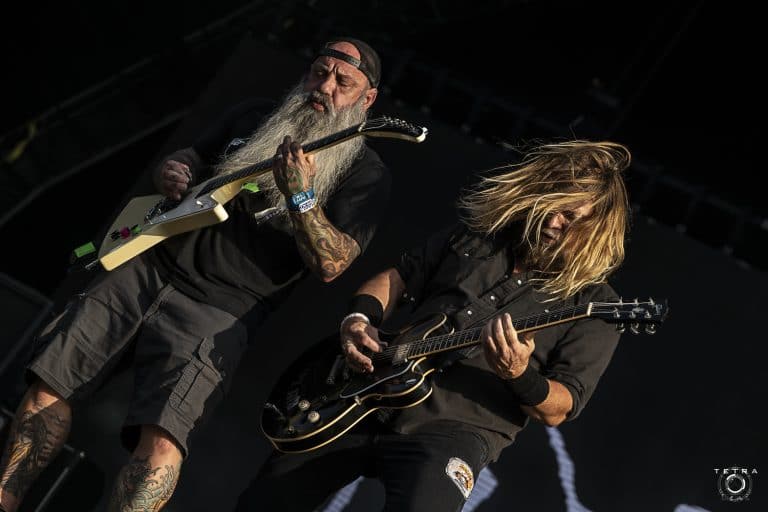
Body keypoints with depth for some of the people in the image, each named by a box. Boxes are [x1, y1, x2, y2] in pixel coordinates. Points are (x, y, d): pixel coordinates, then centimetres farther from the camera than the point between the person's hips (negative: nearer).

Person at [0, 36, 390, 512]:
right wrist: (172, 172, 1)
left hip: (222, 308, -5)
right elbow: (186, 159, 25)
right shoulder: (254, 118, 15)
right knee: (48, 388, -4)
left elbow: (330, 265, -10)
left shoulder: (364, 171, 0)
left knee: (161, 446, -26)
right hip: (148, 266, 5)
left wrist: (301, 196, -25)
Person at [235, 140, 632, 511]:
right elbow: (395, 278, 18)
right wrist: (358, 320, -2)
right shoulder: (475, 234, 10)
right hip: (366, 396, 5)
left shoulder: (594, 305, -3)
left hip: (456, 427, -4)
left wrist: (519, 376, -26)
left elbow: (558, 410, -6)